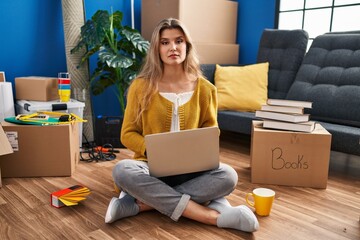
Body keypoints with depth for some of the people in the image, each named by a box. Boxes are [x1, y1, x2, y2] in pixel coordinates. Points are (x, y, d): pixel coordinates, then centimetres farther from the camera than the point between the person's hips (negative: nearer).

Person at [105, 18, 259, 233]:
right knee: (122, 171, -34)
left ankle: (142, 203, -24)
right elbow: (128, 134, 1)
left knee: (227, 176, -28)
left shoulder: (205, 88, 1)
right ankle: (213, 216, -31)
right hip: (152, 166, -1)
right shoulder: (141, 86, -3)